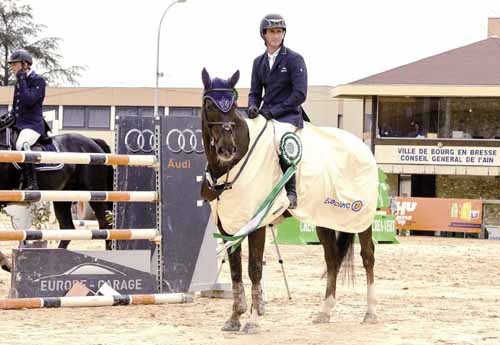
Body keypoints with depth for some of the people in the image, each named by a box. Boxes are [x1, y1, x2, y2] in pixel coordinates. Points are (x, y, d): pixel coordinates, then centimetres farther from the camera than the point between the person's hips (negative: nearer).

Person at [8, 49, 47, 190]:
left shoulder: (38, 81, -7)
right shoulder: (19, 83, 18)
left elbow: (29, 100, -22)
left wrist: (22, 80, -15)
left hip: (33, 124, -10)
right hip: (18, 124, 10)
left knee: (21, 144, -38)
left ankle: (32, 184, -38)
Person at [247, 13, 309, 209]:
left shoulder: (294, 59, -4)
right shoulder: (259, 62, 13)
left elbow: (299, 94, -10)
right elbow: (255, 92, 16)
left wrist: (273, 111, -15)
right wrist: (253, 106, -9)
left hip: (289, 114, -6)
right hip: (266, 114, 6)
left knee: (280, 137, -35)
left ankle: (291, 191, -26)